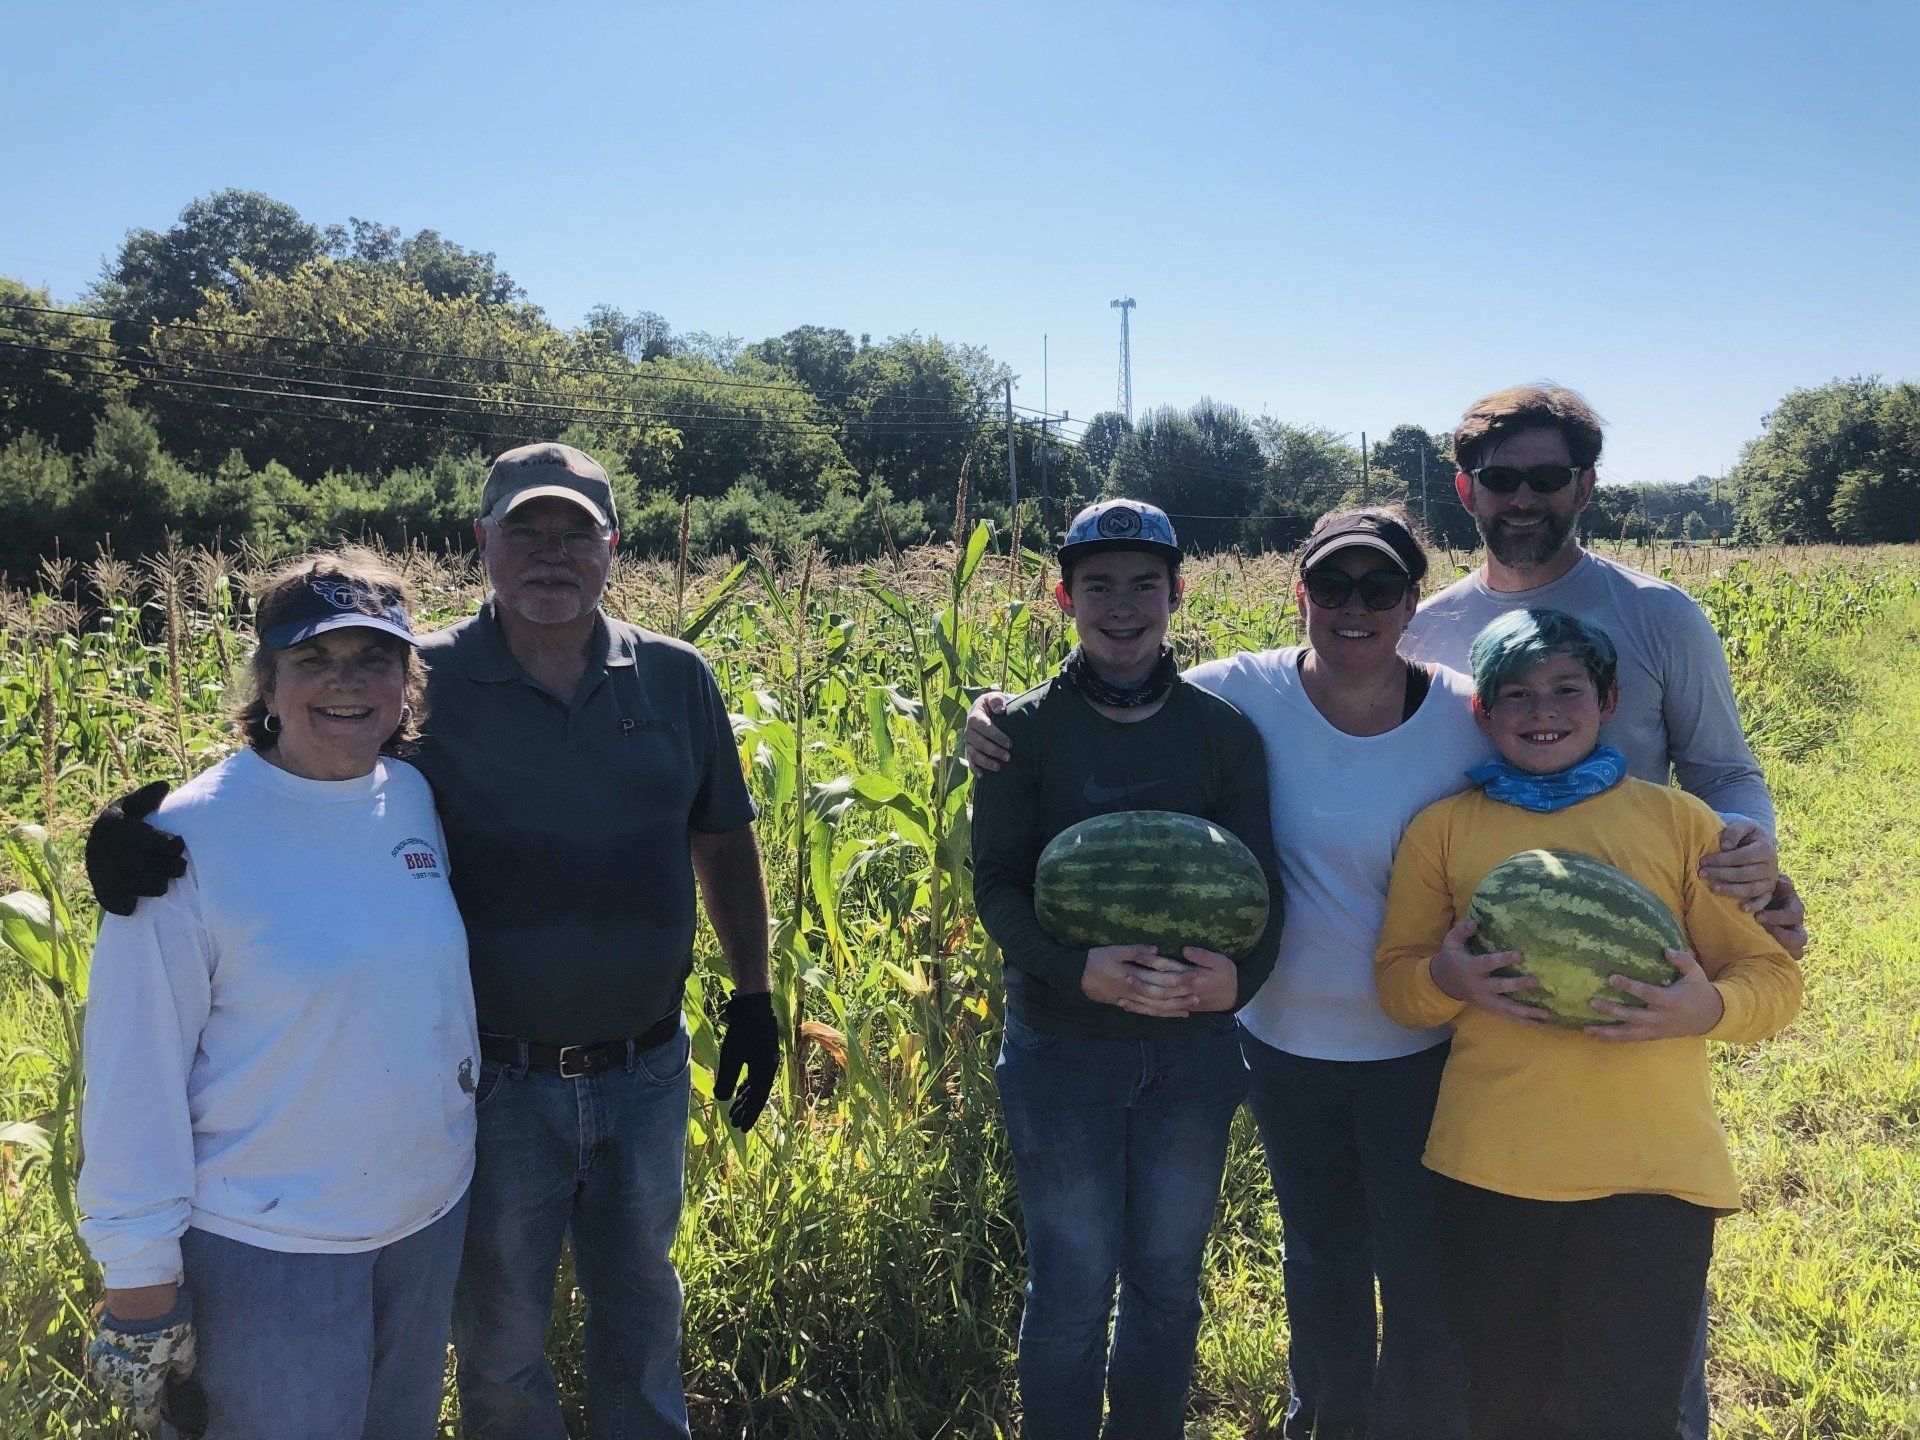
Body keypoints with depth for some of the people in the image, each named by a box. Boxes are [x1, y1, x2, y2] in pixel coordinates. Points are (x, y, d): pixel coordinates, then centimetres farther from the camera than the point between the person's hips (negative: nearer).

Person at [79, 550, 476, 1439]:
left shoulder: (419, 799, -3)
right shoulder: (189, 840, -18)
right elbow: (133, 1071, -15)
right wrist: (140, 1272, -11)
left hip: (432, 1219, 5)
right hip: (265, 1252, -5)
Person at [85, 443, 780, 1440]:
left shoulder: (675, 679, -1)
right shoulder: (426, 684, -9)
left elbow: (724, 842, 8)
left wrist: (753, 998, 9)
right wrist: (150, 831, -28)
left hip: (647, 1075, 3)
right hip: (499, 1085, -2)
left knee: (641, 1307, 24)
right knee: (499, 1333, 18)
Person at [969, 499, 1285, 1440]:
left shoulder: (1224, 731, 1)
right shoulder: (1026, 730, -3)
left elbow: (1260, 879, 0)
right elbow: (996, 883, -8)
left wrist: (1240, 976, -21)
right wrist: (1079, 969, -26)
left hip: (1195, 1043, 2)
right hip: (1060, 1039, -2)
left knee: (1167, 1281, 16)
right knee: (1071, 1285, 8)